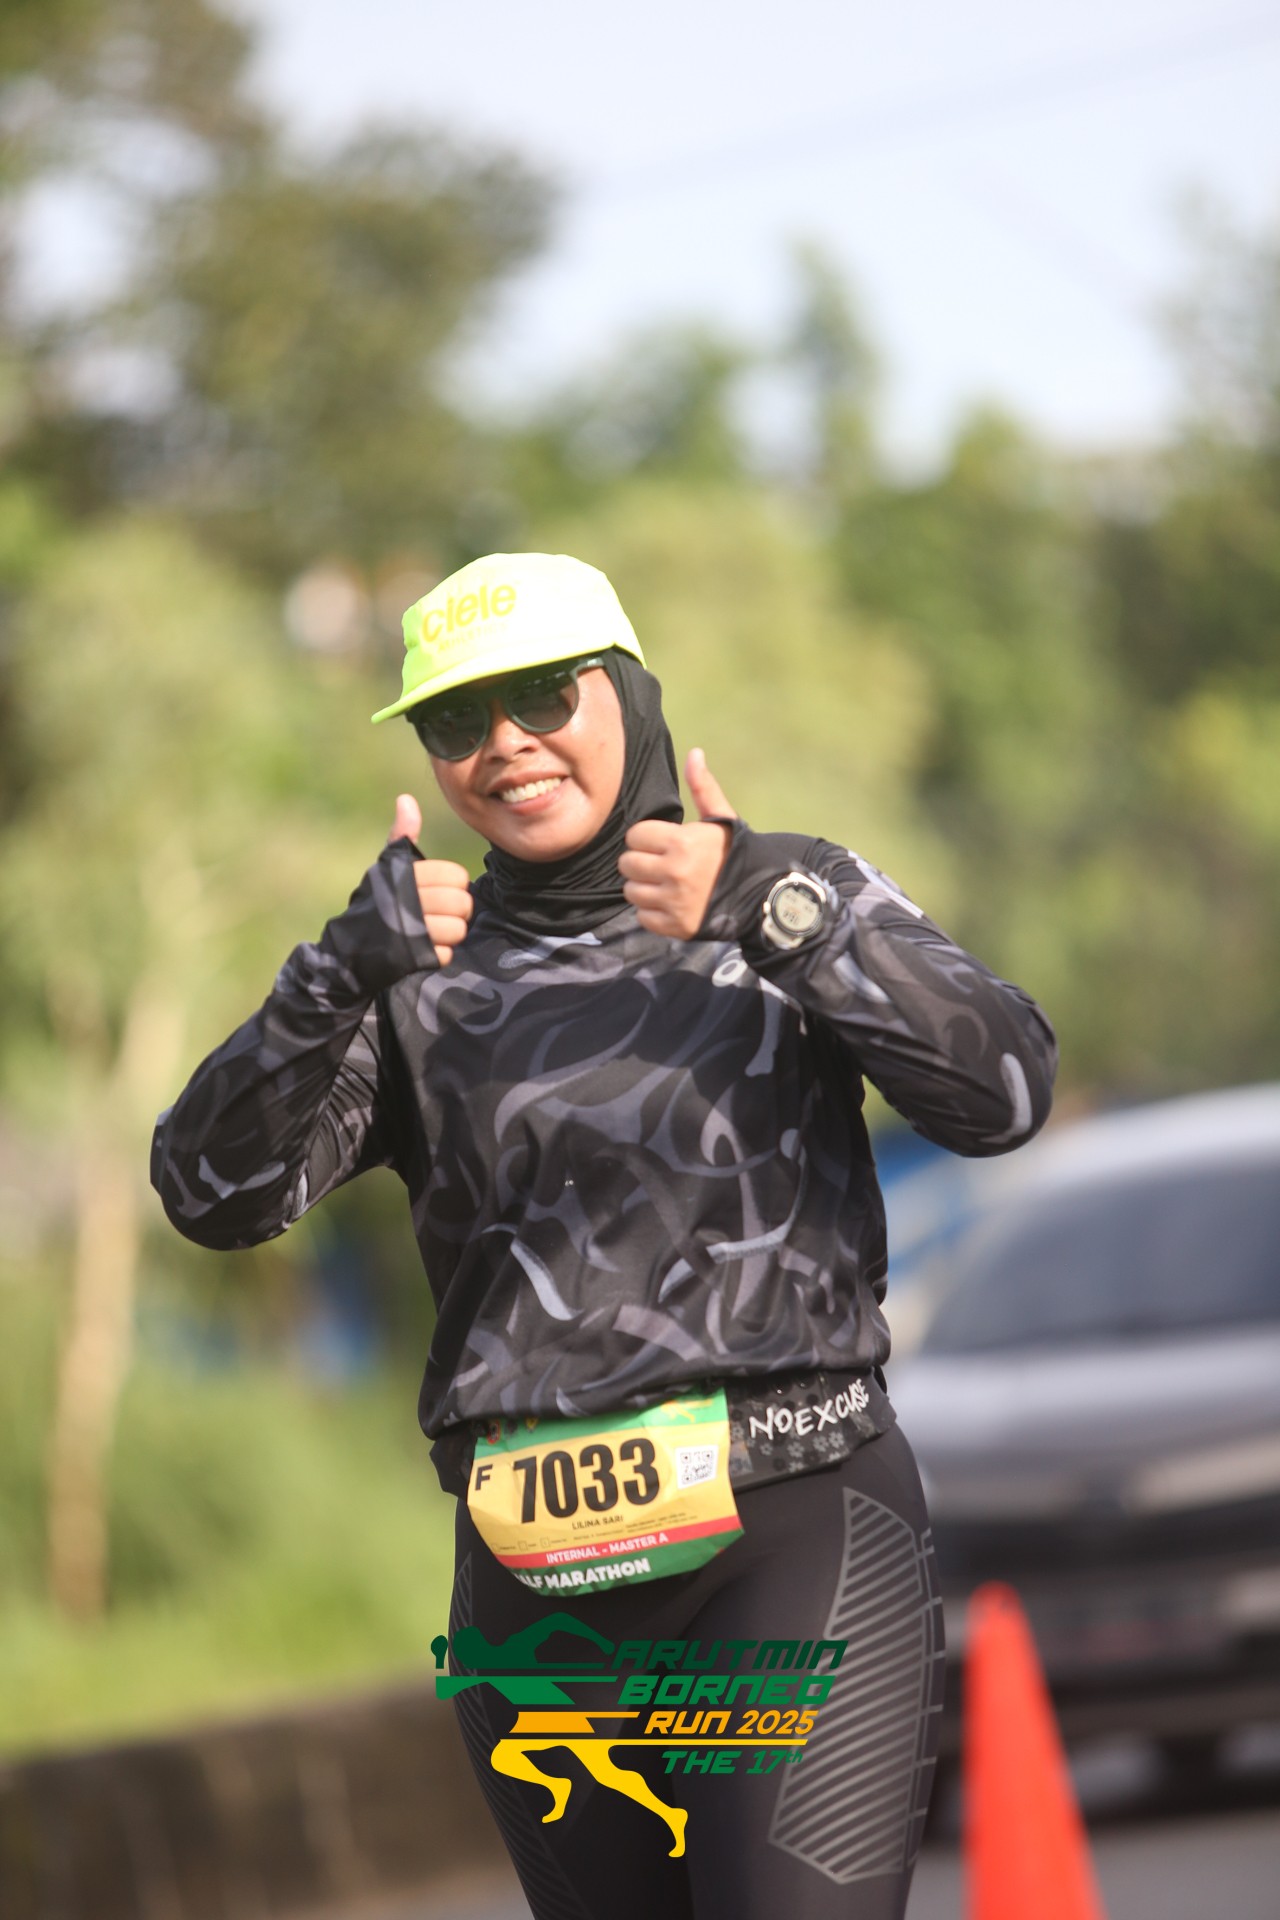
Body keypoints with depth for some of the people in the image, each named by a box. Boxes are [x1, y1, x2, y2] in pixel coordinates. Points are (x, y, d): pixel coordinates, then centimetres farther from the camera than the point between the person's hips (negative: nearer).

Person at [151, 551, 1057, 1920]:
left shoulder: (801, 900, 6)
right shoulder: (421, 982, 11)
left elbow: (1001, 1091, -10)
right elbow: (214, 1190, -3)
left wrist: (776, 917, -22)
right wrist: (346, 970, -18)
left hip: (794, 1543, -3)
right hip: (537, 1585, 3)